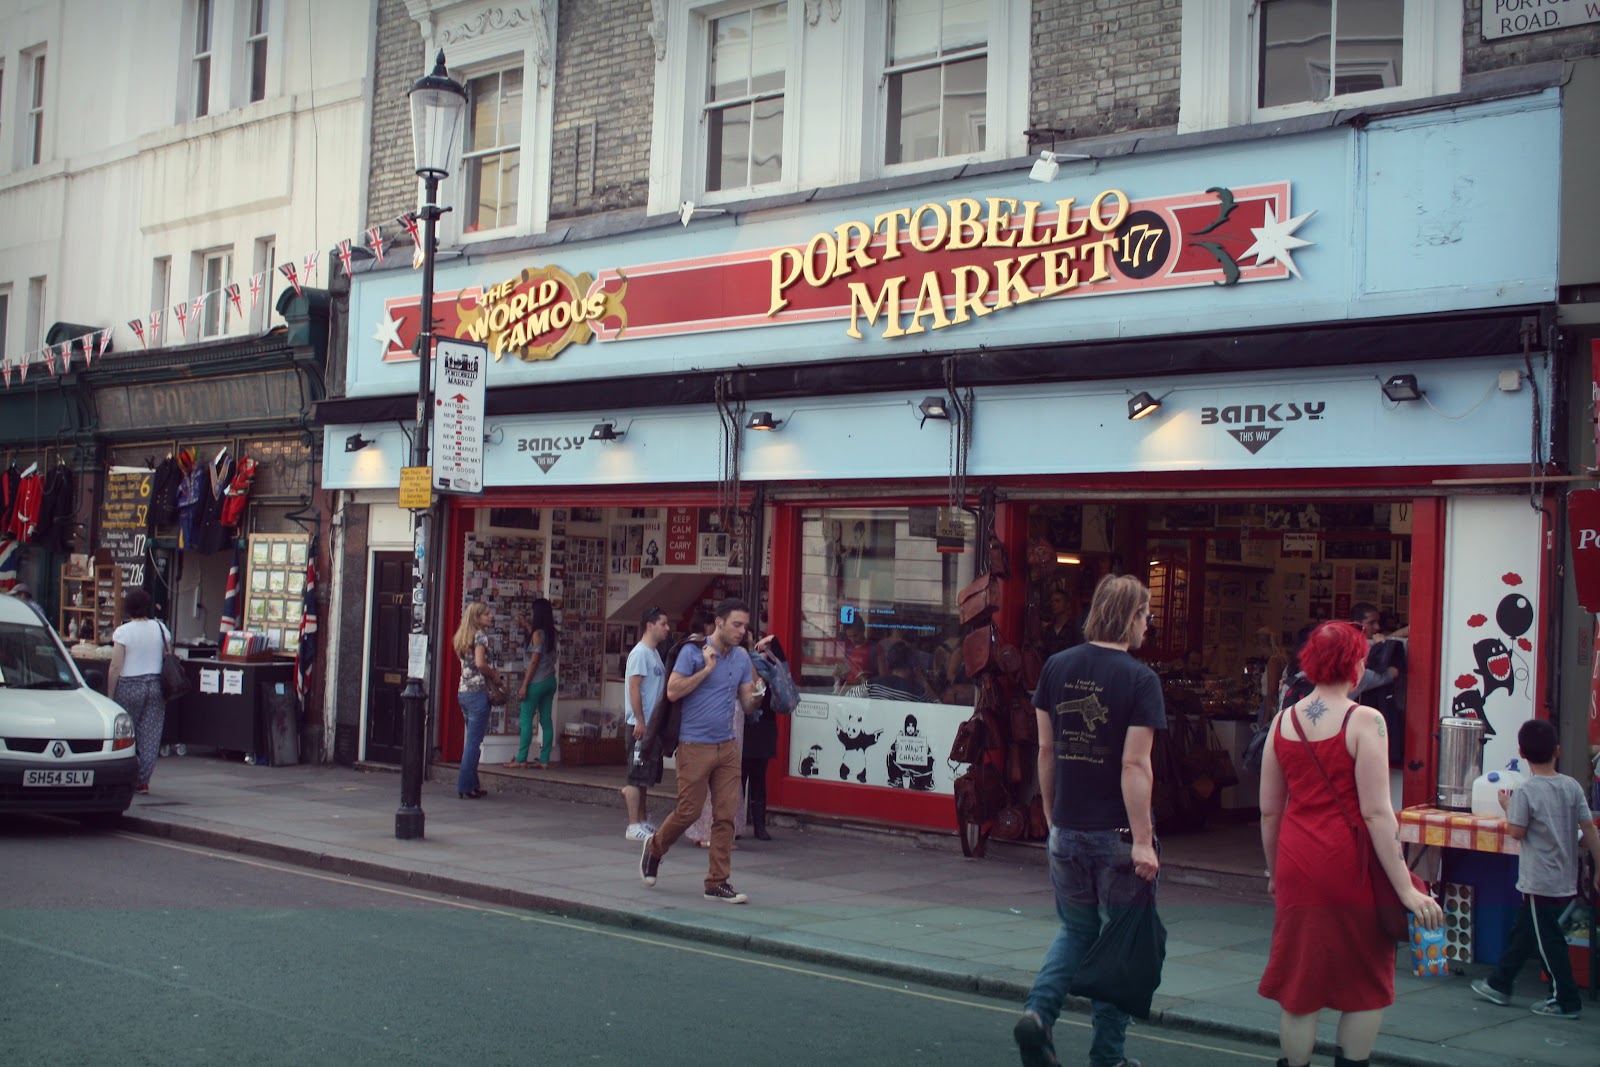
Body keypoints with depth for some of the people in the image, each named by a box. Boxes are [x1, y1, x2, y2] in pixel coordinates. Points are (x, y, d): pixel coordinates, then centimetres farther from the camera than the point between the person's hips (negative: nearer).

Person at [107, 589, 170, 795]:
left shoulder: (122, 632, -8)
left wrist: (110, 694, -3)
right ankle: (143, 780, 6)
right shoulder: (161, 629, 3)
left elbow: (116, 667, -10)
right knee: (151, 735, 5)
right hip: (156, 684, 4)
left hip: (130, 686, -3)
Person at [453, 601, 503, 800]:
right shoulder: (481, 636, -10)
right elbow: (480, 663, -22)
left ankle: (473, 785, 19)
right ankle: (465, 787, -2)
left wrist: (490, 673, 9)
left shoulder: (463, 637, 15)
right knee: (474, 742, -3)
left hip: (462, 692, 8)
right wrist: (494, 675, -6)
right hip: (477, 692, -8)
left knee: (471, 741, 15)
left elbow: (469, 664, 14)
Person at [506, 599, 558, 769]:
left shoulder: (538, 634, -12)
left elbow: (534, 661, -15)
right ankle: (544, 760, 6)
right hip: (550, 681, 7)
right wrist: (527, 626, 34)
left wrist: (524, 685, -13)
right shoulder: (551, 634, 8)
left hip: (537, 683, -7)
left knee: (526, 720, -2)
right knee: (546, 720, 6)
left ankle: (521, 759, -1)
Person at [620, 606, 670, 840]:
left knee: (646, 777, 13)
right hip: (641, 724, -9)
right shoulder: (640, 653, -12)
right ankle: (634, 826, -1)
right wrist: (640, 721, -20)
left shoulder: (655, 653, 16)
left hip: (653, 724, 9)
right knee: (638, 776, -5)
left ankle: (642, 822, 20)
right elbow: (634, 688, -17)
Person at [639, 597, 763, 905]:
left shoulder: (742, 658, 10)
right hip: (695, 746, -5)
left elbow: (746, 704, 12)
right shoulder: (693, 652, -7)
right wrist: (707, 668, -16)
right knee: (688, 810, 0)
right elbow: (673, 692, -15)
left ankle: (717, 883, 5)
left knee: (725, 815, 0)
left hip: (727, 747, 5)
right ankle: (655, 847, 29)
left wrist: (755, 697, -11)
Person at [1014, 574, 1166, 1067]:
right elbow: (1135, 764, -18)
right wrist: (1143, 840, -16)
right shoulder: (1139, 679, -13)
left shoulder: (1057, 666, 2)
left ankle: (1038, 1011, -1)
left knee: (1075, 931, 20)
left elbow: (1046, 749, 7)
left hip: (1068, 829, 4)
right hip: (1119, 834, -4)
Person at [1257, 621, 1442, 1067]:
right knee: (1367, 987, 11)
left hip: (1298, 868, 5)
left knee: (1298, 989, 11)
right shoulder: (1363, 721, -10)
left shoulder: (1283, 721, 5)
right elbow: (1376, 812, -15)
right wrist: (1405, 888, -13)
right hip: (1349, 869, -4)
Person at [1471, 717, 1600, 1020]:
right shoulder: (1572, 786, -2)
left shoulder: (1525, 791, -16)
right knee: (1521, 933, 19)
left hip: (1539, 882, -6)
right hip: (1565, 880, 7)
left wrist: (1507, 806, 4)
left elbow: (1516, 832, -13)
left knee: (1548, 941, 4)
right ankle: (1499, 984, 30)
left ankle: (1565, 1001, 7)